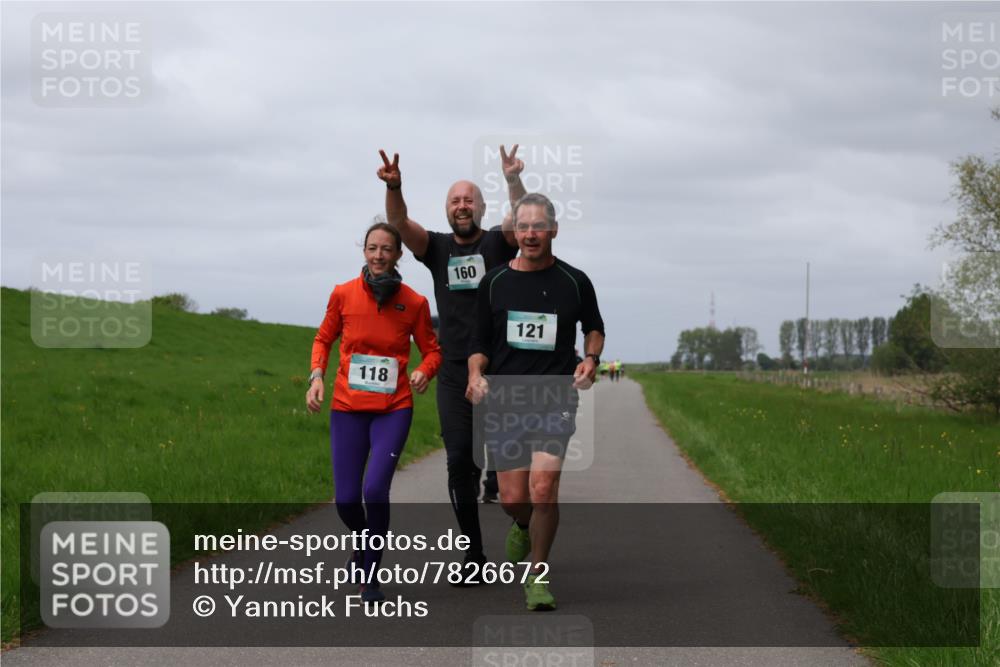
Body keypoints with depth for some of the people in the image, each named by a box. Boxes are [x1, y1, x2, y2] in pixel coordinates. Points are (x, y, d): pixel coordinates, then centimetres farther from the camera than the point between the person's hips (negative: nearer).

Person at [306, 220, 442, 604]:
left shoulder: (414, 303, -2)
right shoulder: (343, 294, -1)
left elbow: (431, 350, 9)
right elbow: (324, 339, 14)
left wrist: (424, 371, -13)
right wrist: (317, 376, -2)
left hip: (394, 409, -1)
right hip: (348, 408, 1)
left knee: (375, 489, -18)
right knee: (346, 499, -1)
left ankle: (370, 575, 1)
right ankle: (365, 542, 35)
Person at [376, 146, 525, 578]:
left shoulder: (497, 243, 5)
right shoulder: (437, 248, 11)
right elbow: (400, 224, -6)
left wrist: (513, 180, -35)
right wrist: (393, 188, -26)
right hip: (454, 372, 2)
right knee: (460, 461, -2)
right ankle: (473, 553, 6)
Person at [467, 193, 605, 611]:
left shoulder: (574, 281, 3)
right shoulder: (494, 283, 6)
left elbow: (594, 327, 20)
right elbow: (480, 342, 12)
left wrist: (590, 359, 1)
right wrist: (475, 376, -6)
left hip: (555, 399, -2)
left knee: (543, 489, -18)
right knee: (513, 501, 1)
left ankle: (537, 575, 0)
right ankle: (523, 527, 39)